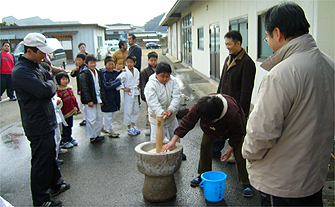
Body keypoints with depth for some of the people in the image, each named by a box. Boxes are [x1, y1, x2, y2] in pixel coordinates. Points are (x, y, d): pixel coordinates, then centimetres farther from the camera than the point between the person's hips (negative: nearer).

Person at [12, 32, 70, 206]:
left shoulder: (35, 66, 10)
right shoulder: (21, 71, -22)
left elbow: (51, 89, 14)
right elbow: (46, 91, -29)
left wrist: (50, 85, -7)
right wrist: (51, 83, -10)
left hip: (46, 122, 10)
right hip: (38, 125, -10)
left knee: (50, 155, 22)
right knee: (41, 161, 2)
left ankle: (56, 184, 40)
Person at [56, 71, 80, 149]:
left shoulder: (70, 88, 9)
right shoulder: (58, 91, -15)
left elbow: (74, 99, 17)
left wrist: (77, 109, 19)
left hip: (71, 111, 7)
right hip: (65, 113, -7)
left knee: (70, 126, 19)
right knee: (65, 128, 3)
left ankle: (70, 138, 33)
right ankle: (64, 142, 13)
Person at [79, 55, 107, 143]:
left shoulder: (98, 72, 13)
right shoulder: (84, 74, -11)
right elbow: (84, 88, -16)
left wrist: (102, 99, 13)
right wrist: (89, 100, -20)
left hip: (97, 99, 8)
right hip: (89, 100, -8)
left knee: (99, 118, 12)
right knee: (92, 119, -6)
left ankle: (97, 135, 24)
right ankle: (92, 137, 5)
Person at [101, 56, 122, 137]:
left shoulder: (116, 72, 4)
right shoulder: (103, 74, -16)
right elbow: (106, 86, -23)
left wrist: (121, 71, 0)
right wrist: (118, 81, -21)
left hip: (115, 97, 8)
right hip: (107, 98, -7)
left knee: (113, 114, 19)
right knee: (108, 115, 6)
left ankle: (105, 127, 38)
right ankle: (110, 131, 21)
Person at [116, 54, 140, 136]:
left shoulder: (136, 71, 5)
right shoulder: (125, 72, -15)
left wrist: (137, 86, 11)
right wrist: (123, 88, -15)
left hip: (135, 93, 7)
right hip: (128, 94, -6)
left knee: (136, 110, 14)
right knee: (128, 111, 0)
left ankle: (133, 126, 29)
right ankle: (129, 128, 12)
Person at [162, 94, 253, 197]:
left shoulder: (233, 113, -46)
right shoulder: (199, 106, -37)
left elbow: (238, 133, -27)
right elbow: (187, 122, -26)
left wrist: (230, 150, -20)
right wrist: (173, 141, -30)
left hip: (236, 125, -3)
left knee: (239, 153, -9)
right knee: (205, 146, -4)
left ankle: (246, 183, 4)